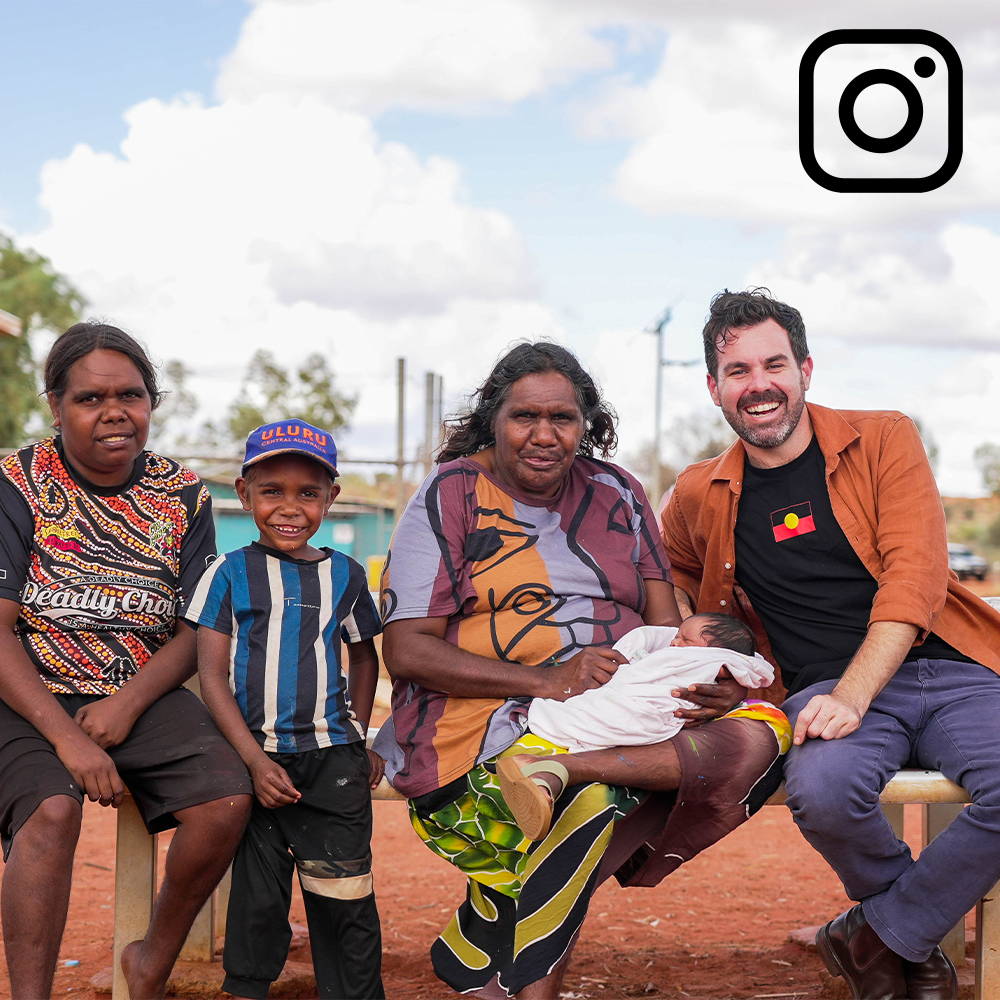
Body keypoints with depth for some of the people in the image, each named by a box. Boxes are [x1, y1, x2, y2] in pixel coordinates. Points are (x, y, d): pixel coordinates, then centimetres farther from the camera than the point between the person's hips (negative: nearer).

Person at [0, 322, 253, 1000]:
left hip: (144, 696, 3)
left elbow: (197, 631, 7)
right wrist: (68, 738, -20)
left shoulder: (183, 497, 7)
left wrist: (127, 704, -13)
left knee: (227, 799, -21)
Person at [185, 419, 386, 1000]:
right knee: (257, 899, 3)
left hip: (331, 758, 1)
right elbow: (212, 674, -3)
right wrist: (255, 760, -11)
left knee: (344, 900, -1)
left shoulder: (344, 575, 8)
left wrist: (357, 736, 11)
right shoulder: (231, 573, 1)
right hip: (252, 754, -1)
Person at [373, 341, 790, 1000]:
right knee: (601, 801, -35)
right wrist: (544, 681, -19)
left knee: (752, 740, -23)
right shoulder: (452, 494, 3)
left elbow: (666, 622, 12)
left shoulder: (616, 493, 17)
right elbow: (406, 651, -6)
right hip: (489, 718, -5)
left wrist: (704, 682, -13)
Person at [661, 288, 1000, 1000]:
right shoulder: (700, 497, 13)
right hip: (827, 687, 1)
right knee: (822, 789, -35)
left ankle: (879, 934, -4)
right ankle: (918, 938, -1)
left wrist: (852, 695, -19)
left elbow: (916, 573, -6)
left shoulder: (883, 439, 7)